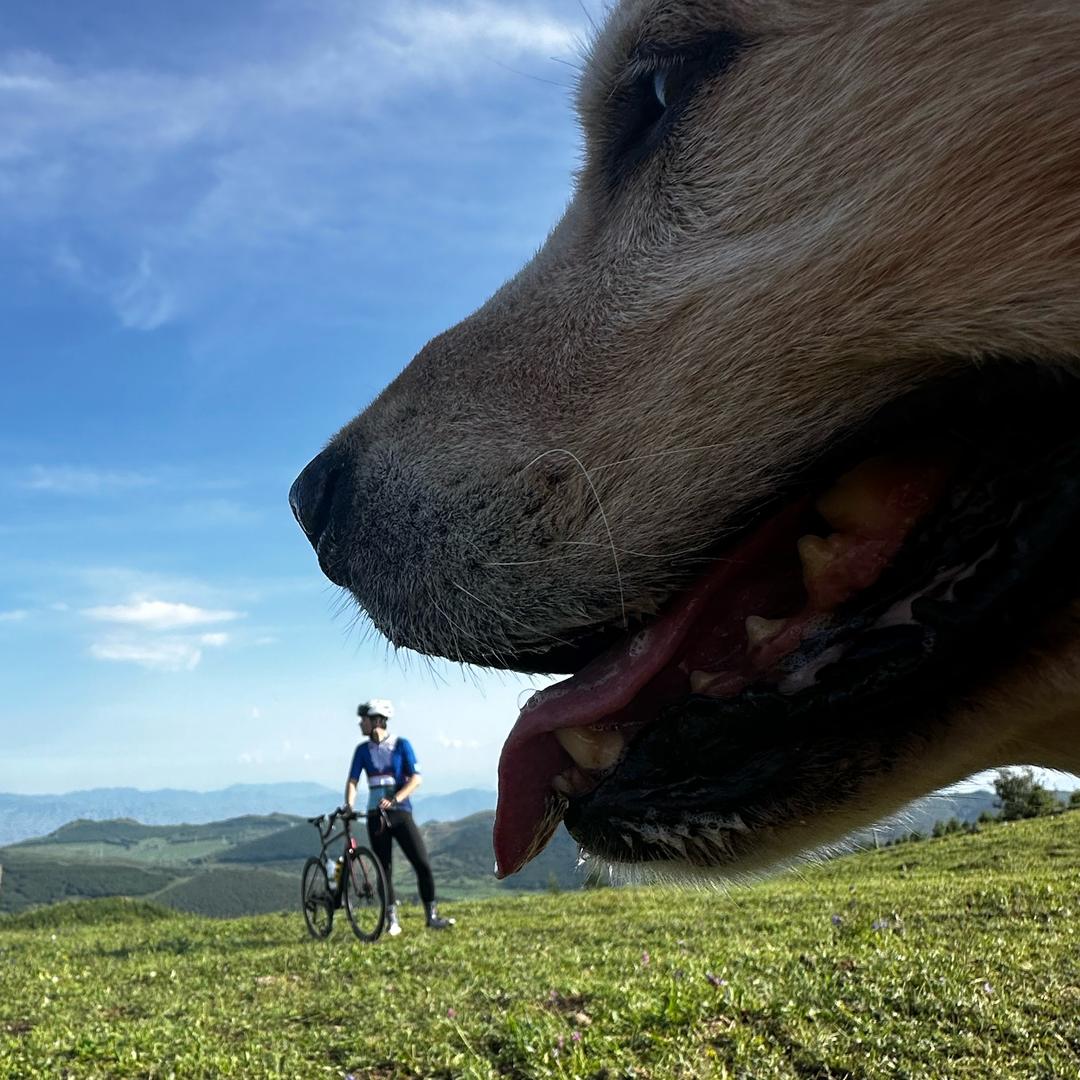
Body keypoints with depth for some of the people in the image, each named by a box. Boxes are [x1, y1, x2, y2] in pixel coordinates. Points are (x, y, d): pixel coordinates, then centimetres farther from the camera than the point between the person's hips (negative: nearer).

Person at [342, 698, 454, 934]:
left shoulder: (401, 744, -2)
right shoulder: (362, 750, 7)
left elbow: (415, 779, -8)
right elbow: (352, 781, 0)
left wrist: (395, 799, -22)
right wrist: (349, 805, -20)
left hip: (400, 813, -2)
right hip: (376, 816, 2)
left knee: (422, 864, -9)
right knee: (384, 869, 3)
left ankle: (432, 916, 1)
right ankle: (392, 920, 13)